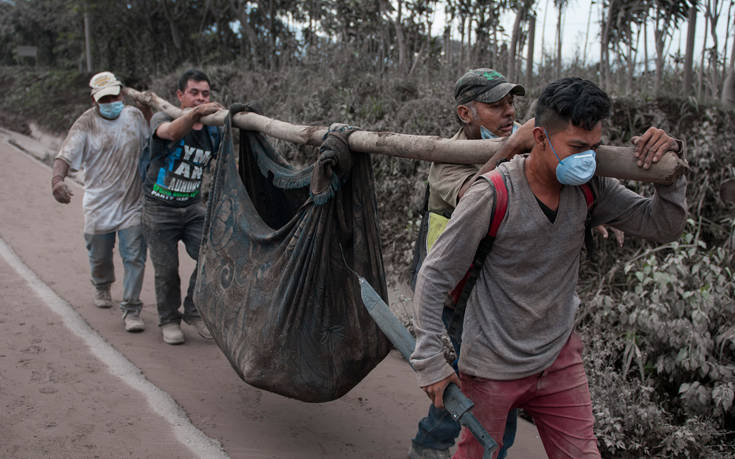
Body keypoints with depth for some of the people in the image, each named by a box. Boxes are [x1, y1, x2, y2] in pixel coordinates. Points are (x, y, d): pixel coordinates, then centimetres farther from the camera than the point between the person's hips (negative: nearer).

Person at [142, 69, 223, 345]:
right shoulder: (161, 119, -11)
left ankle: (194, 312, 10)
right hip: (159, 208, -4)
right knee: (166, 269, -1)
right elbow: (172, 131, -37)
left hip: (193, 207, 4)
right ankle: (169, 320, 22)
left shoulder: (212, 132, 4)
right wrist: (194, 114, -55)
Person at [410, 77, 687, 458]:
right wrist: (430, 361, -16)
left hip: (560, 358, 5)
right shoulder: (492, 195, -23)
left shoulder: (590, 188, -7)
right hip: (493, 369, -5)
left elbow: (663, 227, 0)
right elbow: (434, 277, -17)